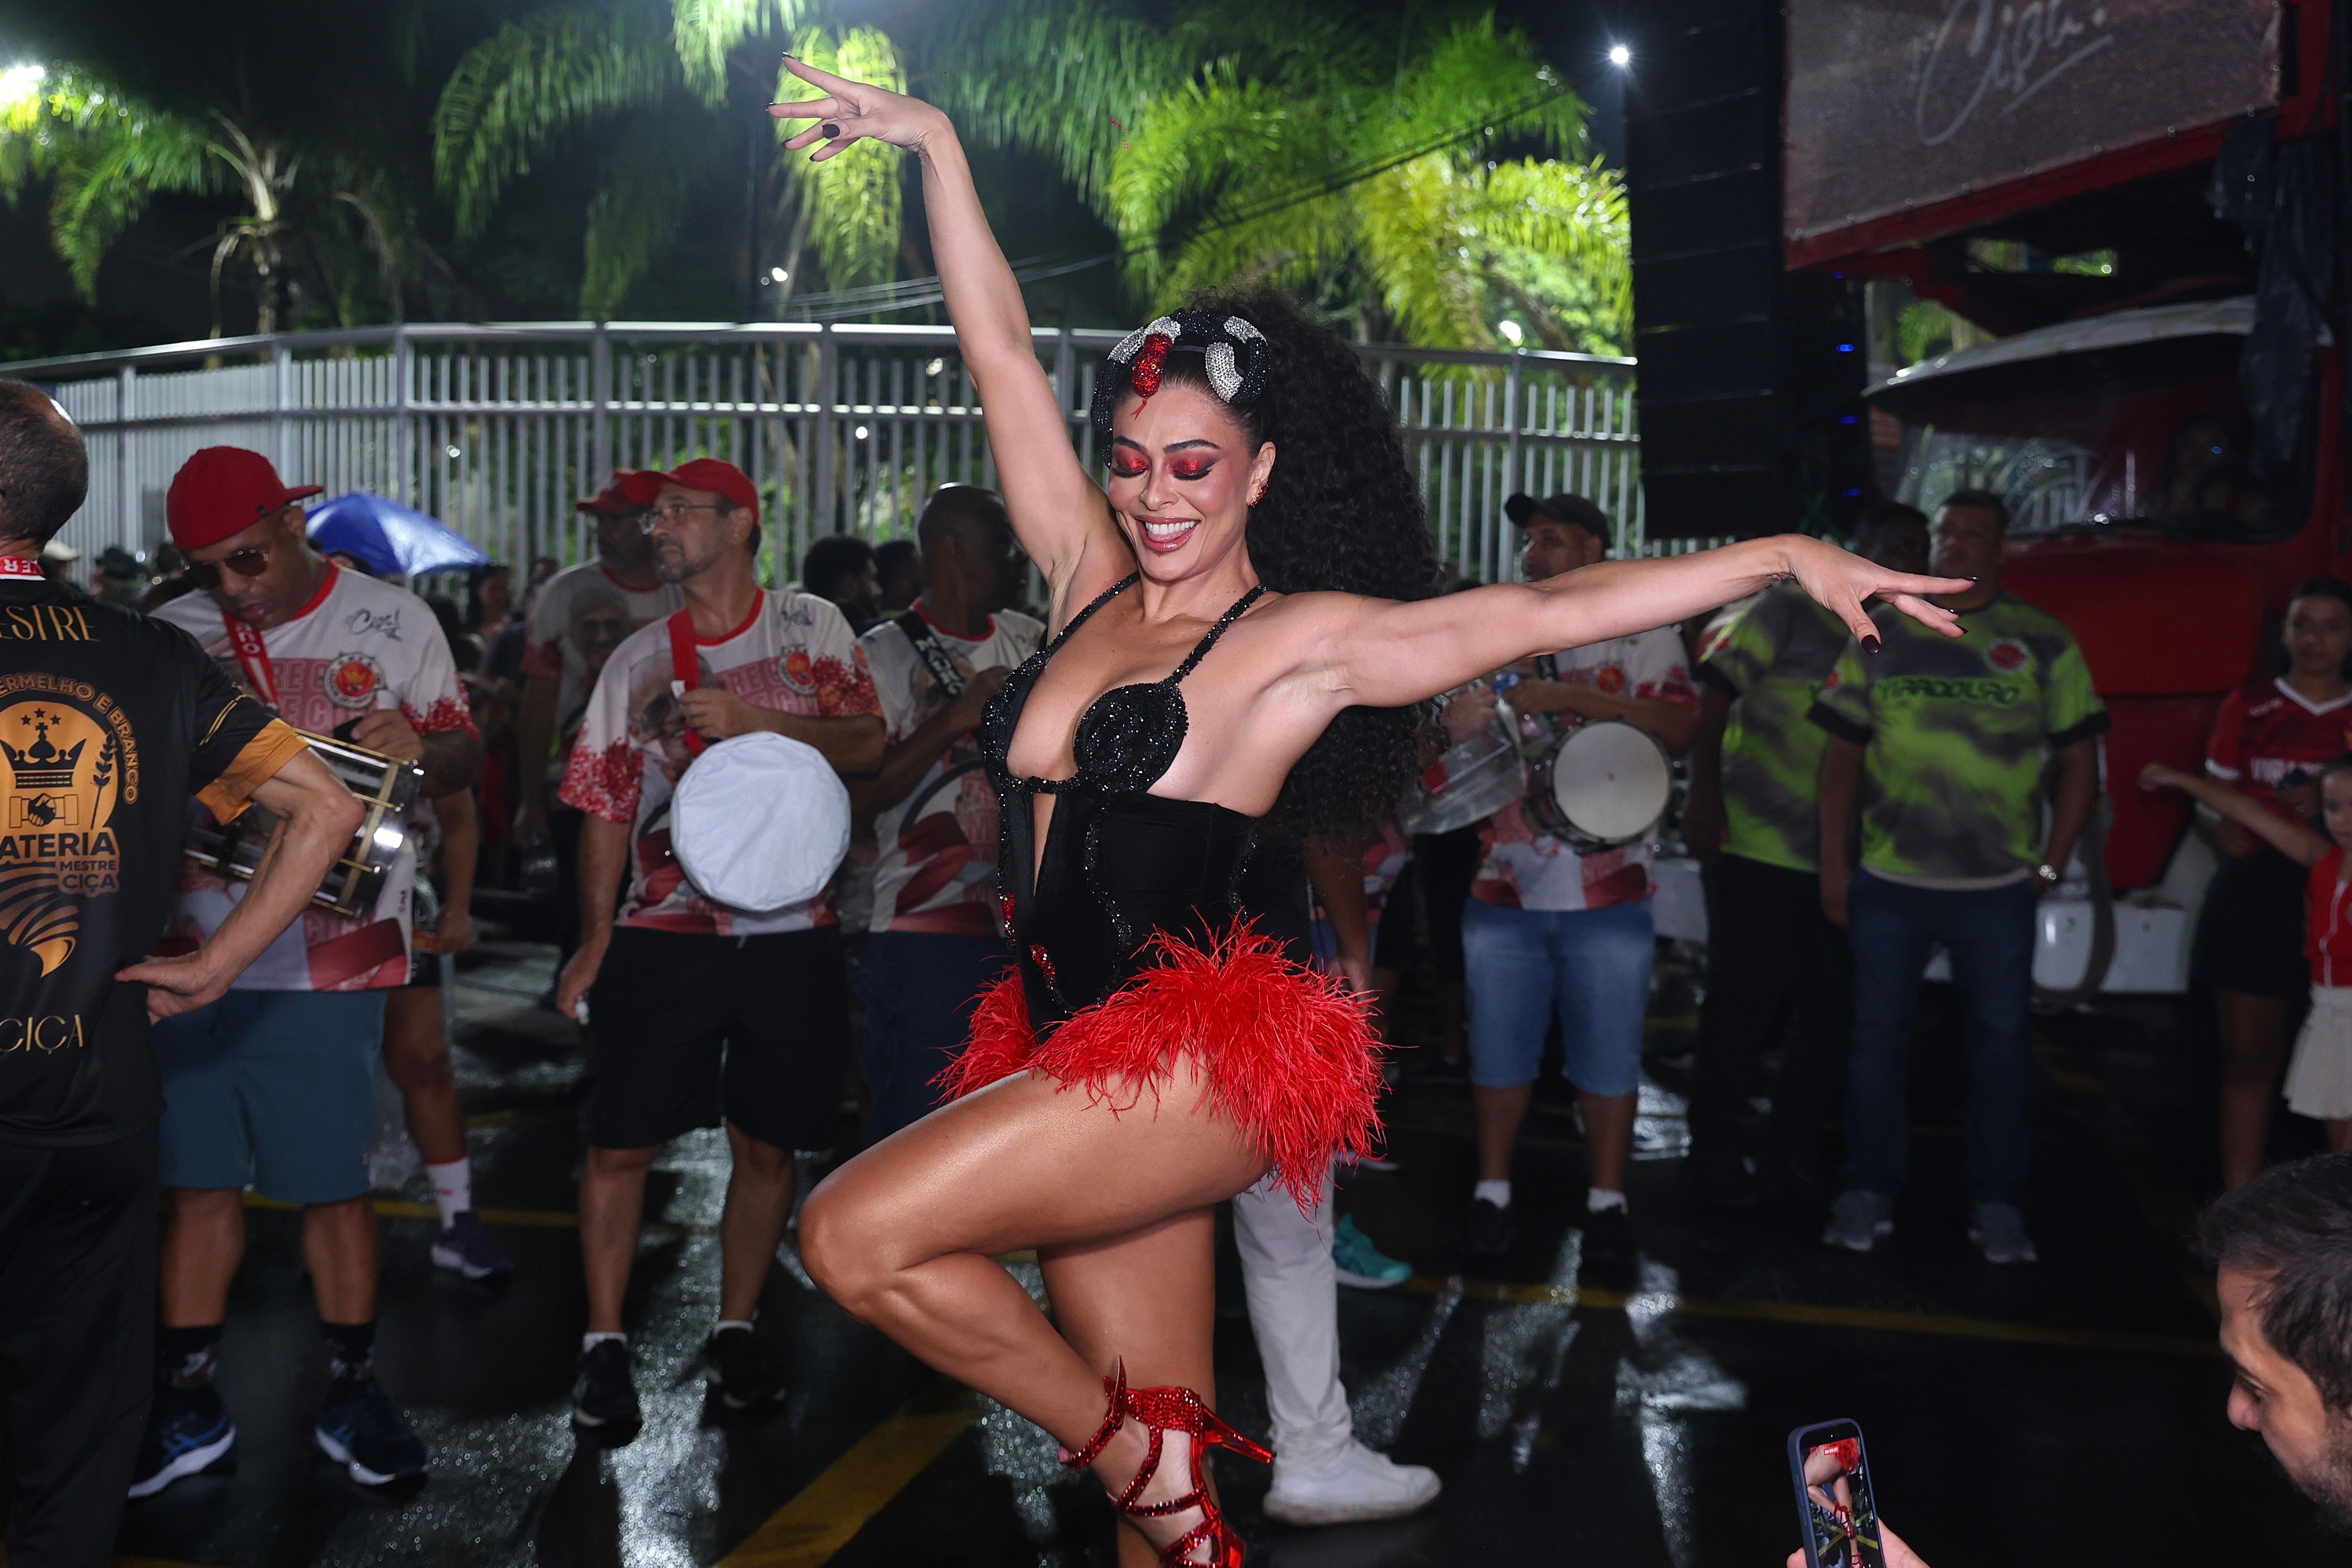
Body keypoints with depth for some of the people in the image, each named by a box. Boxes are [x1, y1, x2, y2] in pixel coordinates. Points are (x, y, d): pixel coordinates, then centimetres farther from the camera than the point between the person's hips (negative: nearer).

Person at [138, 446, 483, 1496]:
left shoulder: (394, 624, 0)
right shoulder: (173, 636, 6)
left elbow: (464, 755, 2)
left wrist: (417, 748, -21)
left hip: (327, 957, -2)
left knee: (333, 1182, 4)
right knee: (197, 1179, 9)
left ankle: (351, 1393, 19)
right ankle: (188, 1405, 21)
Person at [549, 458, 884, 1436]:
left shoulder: (811, 628, 4)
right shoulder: (639, 660, 6)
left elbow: (866, 744, -6)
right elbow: (606, 806, 5)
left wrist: (750, 719, -19)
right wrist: (594, 942, -1)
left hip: (791, 933, 0)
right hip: (664, 935, 1)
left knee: (767, 1147, 8)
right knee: (621, 1143, -2)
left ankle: (735, 1334, 23)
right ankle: (604, 1346, 12)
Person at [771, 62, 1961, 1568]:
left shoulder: (1303, 642, -5)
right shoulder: (1089, 585, 10)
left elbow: (1545, 609, -11)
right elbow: (1001, 347, 11)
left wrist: (1782, 556, -18)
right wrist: (934, 143, 14)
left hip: (1193, 1068, -6)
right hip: (1082, 1071, 6)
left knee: (857, 1233, -20)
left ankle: (1133, 1442, -1)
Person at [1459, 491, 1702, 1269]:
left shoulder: (1642, 631, 2)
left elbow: (1680, 728, -12)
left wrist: (1575, 698, -20)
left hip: (1608, 889, -3)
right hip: (1505, 885, 3)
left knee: (1608, 1058, 4)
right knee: (1499, 1051, 8)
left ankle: (1607, 1205, 17)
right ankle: (1492, 1196, 20)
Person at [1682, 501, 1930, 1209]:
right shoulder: (1790, 609, -5)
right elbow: (1716, 694, -9)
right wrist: (1704, 797, -17)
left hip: (1842, 860, 6)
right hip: (1759, 849, -5)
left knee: (1834, 1010, 7)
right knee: (1745, 1004, 1)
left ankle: (1790, 1150, 24)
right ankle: (1715, 1151, 17)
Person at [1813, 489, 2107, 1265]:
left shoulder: (2044, 643, 4)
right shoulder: (1879, 635, 7)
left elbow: (2080, 762, 6)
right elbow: (1843, 752, 7)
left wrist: (2050, 865, -1)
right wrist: (1834, 864, 1)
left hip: (1998, 888, 0)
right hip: (1887, 881, 1)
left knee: (2003, 1040, 3)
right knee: (1877, 1034, 6)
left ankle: (1997, 1202, 14)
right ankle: (1867, 1190, 16)